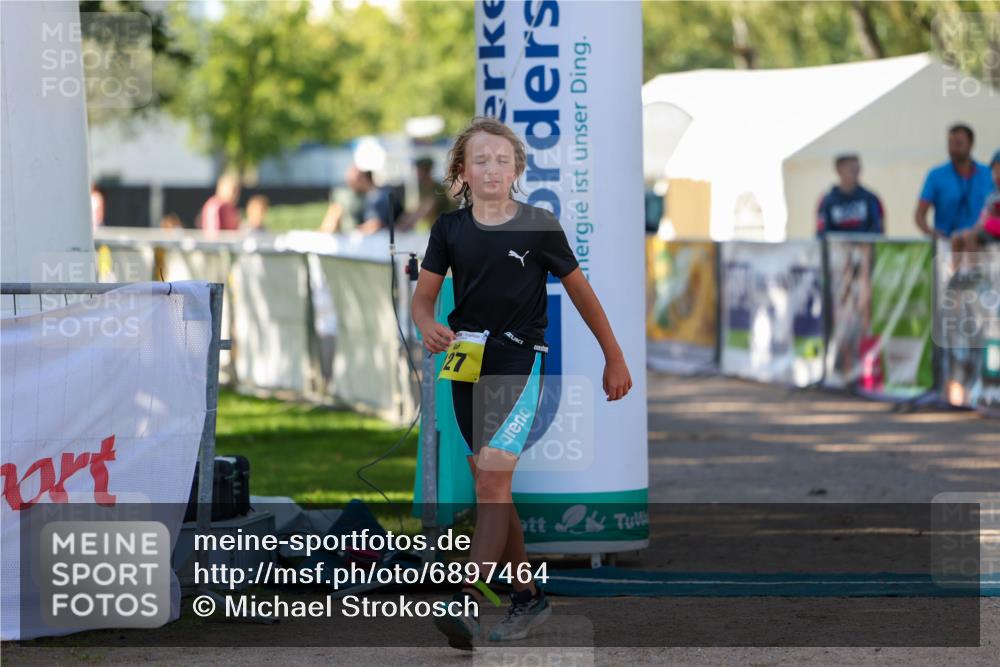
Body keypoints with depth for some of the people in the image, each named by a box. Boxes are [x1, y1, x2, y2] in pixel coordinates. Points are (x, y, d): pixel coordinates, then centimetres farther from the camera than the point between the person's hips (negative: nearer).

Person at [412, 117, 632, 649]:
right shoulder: (450, 228, 3)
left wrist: (614, 359, 10)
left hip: (519, 363, -5)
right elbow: (423, 296, 6)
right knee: (492, 487, 11)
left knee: (493, 479, -18)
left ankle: (467, 604, -26)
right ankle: (528, 597, 26)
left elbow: (580, 292, 4)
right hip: (466, 363, 5)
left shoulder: (539, 225, -5)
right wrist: (428, 326, -18)